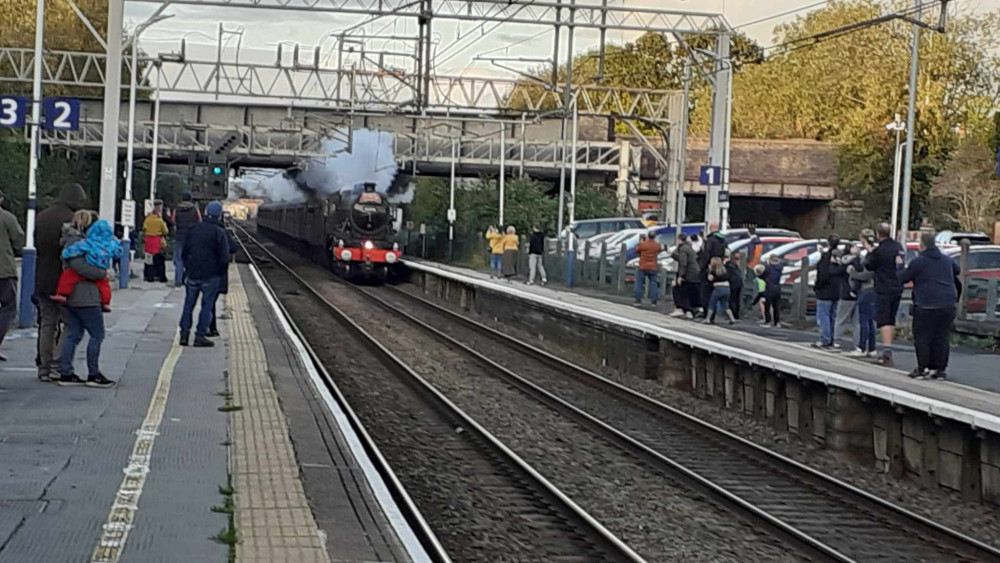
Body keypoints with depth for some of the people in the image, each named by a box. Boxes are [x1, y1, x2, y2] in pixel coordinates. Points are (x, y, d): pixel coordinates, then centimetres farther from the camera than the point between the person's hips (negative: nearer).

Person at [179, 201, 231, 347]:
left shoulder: (194, 229, 5)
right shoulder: (219, 233, -11)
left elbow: (185, 251, 10)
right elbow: (224, 257, -14)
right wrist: (222, 272, 2)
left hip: (192, 273, 4)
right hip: (210, 275, -4)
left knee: (189, 303, 13)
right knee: (207, 305, 3)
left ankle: (184, 333, 11)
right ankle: (200, 336, 2)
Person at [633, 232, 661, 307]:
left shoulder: (642, 244, -11)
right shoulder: (657, 245, -2)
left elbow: (636, 250, 5)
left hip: (643, 268, -2)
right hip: (653, 268, 2)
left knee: (639, 283, 6)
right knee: (653, 284, 6)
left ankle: (638, 300, 1)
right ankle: (654, 302, 2)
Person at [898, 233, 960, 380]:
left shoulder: (918, 262, -6)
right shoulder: (947, 260, 13)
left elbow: (902, 278, 0)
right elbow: (958, 271, 33)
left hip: (926, 307, -5)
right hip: (947, 305, 5)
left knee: (922, 337, 2)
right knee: (942, 338, 8)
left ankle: (923, 368, -2)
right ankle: (941, 369, 7)